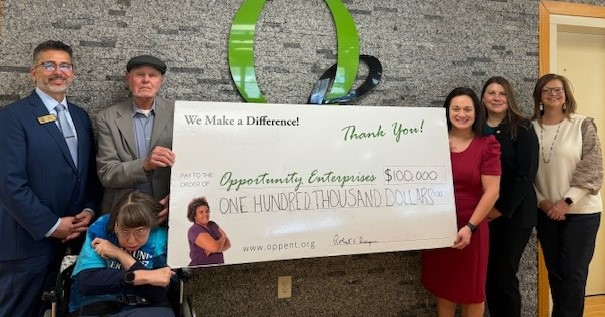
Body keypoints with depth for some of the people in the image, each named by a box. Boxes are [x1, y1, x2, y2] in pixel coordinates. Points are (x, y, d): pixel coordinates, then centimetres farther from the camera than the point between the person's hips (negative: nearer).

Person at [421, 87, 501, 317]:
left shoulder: (487, 145, -5)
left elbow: (492, 191, -9)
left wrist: (470, 226, -15)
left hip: (470, 228, -2)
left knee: (471, 288, 14)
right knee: (442, 285, 15)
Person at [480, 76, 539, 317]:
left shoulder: (522, 129, -4)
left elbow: (526, 174, -9)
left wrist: (502, 209, -11)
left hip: (515, 214, -3)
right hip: (483, 214, 4)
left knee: (505, 275, 0)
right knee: (488, 273, 9)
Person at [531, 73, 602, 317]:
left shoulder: (583, 125, -6)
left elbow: (592, 170, -10)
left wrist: (567, 201, -15)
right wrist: (542, 201, -7)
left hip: (581, 211, -3)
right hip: (546, 212, 3)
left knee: (574, 272, 1)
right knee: (554, 271, 13)